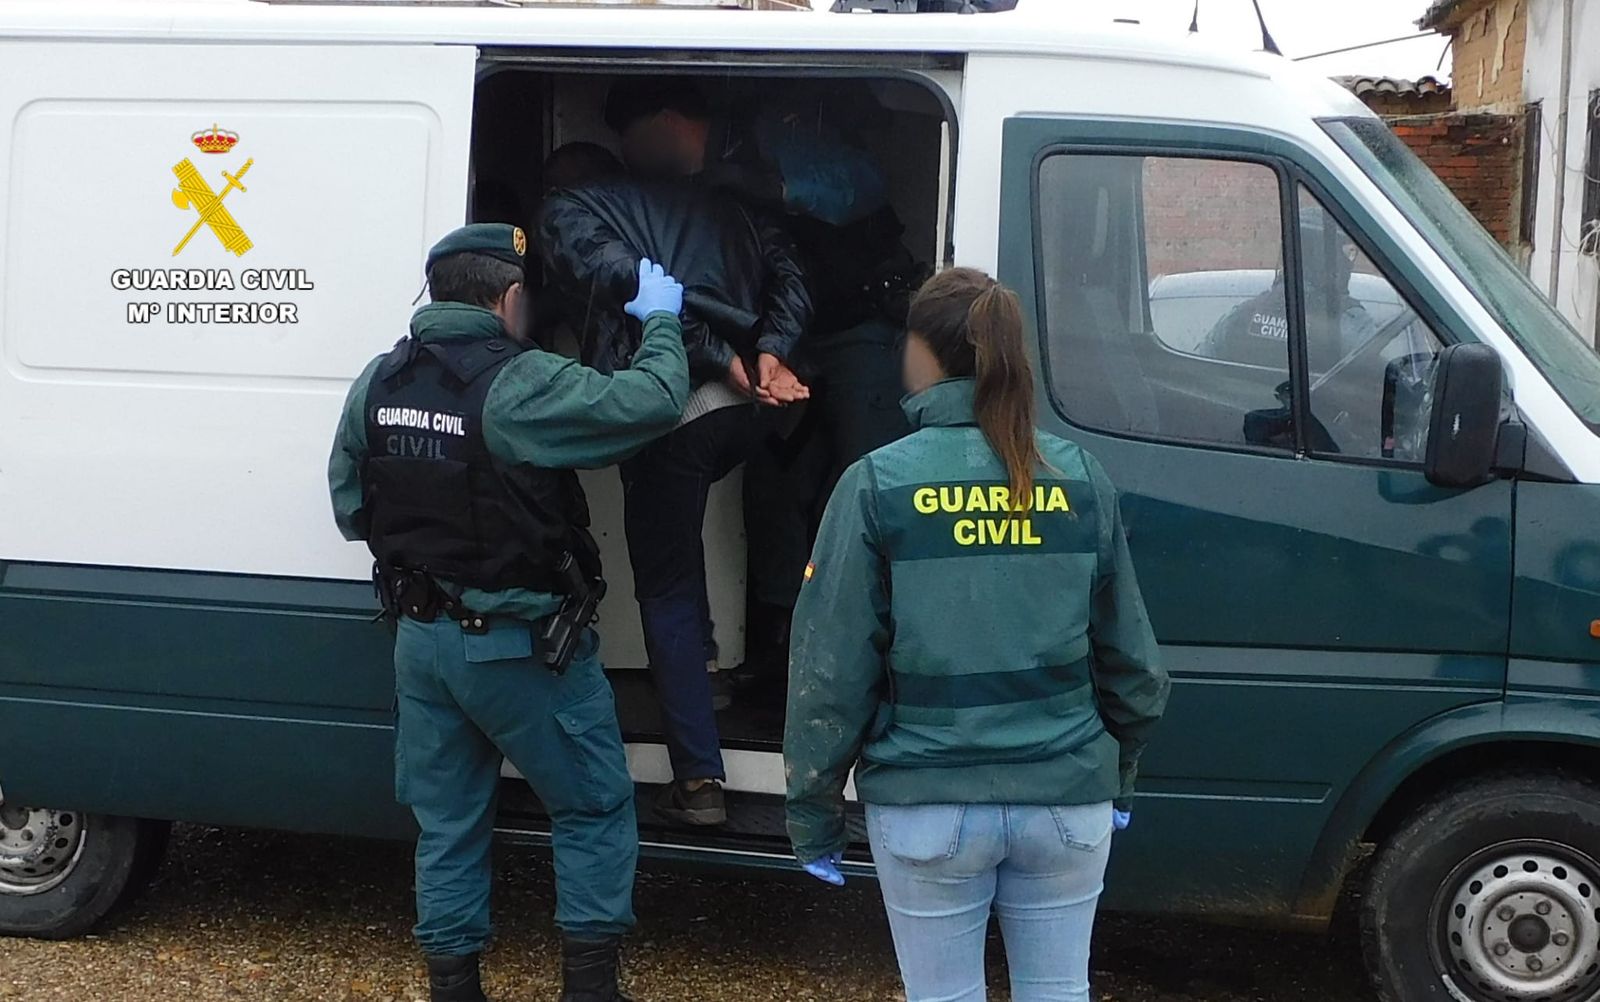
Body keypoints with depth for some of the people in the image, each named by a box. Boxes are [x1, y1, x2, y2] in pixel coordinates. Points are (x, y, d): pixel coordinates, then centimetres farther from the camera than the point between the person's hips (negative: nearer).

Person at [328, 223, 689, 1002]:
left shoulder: (378, 382, 2)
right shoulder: (519, 386, -19)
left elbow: (349, 507, 9)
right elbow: (652, 402, -21)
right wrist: (660, 323, -2)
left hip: (421, 638, 6)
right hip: (519, 644, -6)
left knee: (447, 820, 16)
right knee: (594, 804, 11)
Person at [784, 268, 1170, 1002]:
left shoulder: (879, 484, -9)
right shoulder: (1078, 476, 0)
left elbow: (832, 668, -9)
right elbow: (1127, 651, 6)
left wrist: (812, 812, 1)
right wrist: (1121, 771, 21)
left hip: (927, 808, -2)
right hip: (1067, 798, 3)